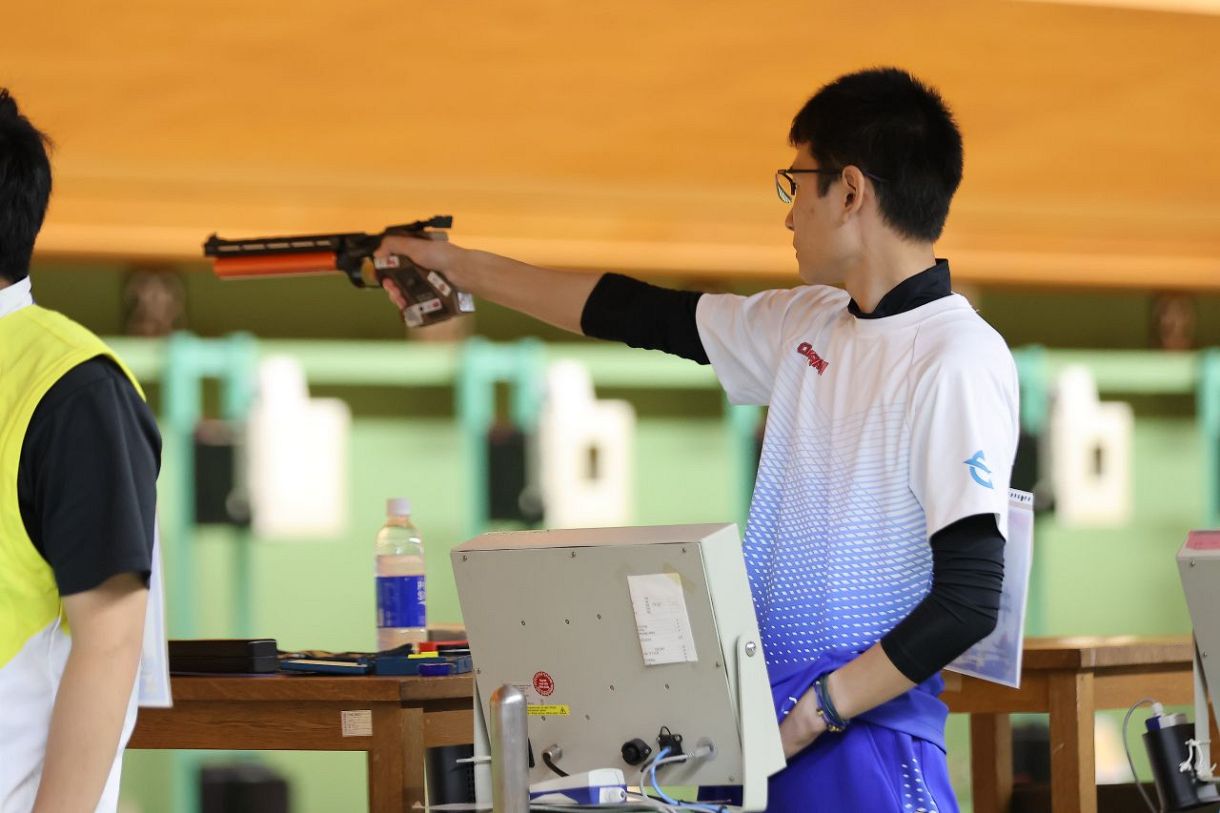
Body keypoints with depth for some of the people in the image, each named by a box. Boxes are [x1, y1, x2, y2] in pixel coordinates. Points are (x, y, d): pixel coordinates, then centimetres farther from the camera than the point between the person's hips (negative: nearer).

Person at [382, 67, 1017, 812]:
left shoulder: (957, 361, -14)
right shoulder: (808, 326, 11)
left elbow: (969, 602, -19)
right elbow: (644, 316, 23)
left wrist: (814, 713, -17)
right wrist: (459, 267, 30)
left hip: (863, 742, -8)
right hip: (763, 722, 8)